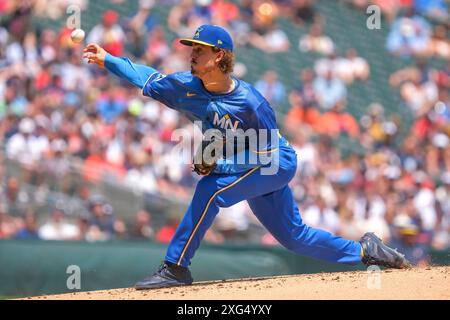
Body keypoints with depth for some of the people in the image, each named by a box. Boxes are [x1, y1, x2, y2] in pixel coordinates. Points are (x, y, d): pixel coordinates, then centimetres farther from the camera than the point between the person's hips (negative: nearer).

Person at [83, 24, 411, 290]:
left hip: (278, 163, -8)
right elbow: (149, 79, 1)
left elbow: (267, 154, -23)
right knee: (294, 236, 12)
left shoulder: (251, 104, -29)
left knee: (211, 188, -27)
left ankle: (176, 268, -22)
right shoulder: (188, 86, -11)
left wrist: (221, 164, -29)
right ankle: (365, 251, 26)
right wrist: (107, 59, -7)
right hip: (248, 168, 8)